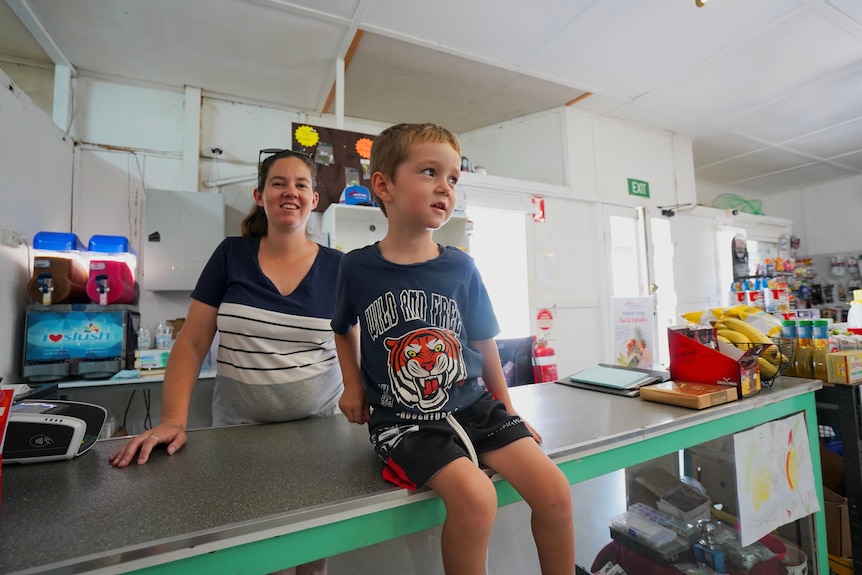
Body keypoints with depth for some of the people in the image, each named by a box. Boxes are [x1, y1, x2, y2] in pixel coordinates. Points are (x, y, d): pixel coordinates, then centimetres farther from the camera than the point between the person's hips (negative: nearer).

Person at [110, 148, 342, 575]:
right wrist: (173, 419, -11)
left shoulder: (336, 267, -4)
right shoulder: (230, 256, -3)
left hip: (317, 426, 0)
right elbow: (192, 342, -2)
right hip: (237, 426, 1)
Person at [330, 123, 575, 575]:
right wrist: (353, 385, 5)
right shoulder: (357, 267, -4)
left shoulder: (461, 267, -1)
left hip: (473, 403, 3)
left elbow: (482, 343, 9)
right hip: (403, 417, -2)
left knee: (554, 492, -8)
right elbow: (344, 329, 16)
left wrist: (506, 405, 15)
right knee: (474, 496, -25)